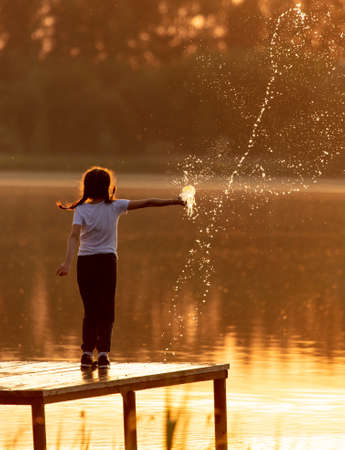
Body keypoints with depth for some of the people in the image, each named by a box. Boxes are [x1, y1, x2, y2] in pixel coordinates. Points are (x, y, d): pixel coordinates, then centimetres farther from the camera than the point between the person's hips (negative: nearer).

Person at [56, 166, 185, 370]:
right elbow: (146, 203, -4)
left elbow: (74, 236, -21)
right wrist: (172, 202, 5)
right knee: (106, 310, 7)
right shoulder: (115, 207, -6)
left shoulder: (81, 210, -7)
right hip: (107, 261, -1)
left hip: (85, 262, 1)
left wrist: (67, 263, -30)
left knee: (90, 309, 10)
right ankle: (103, 353, -5)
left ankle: (87, 353, 3)